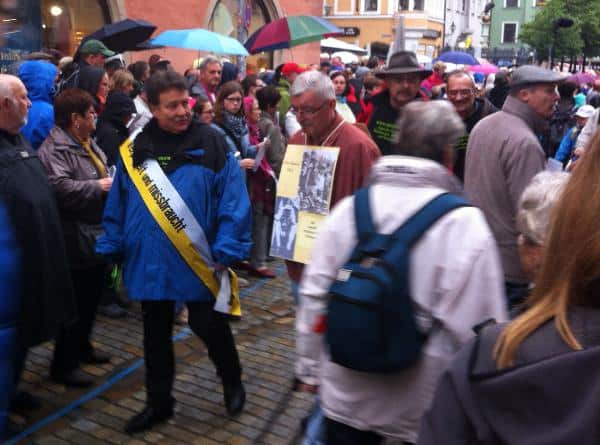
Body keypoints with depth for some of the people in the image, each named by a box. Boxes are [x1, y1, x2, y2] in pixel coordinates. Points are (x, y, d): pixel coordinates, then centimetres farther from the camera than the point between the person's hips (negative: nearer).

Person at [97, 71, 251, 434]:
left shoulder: (212, 144, -8)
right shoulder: (137, 148, 3)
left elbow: (233, 200, -11)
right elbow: (118, 203, 8)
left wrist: (226, 251, -16)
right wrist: (113, 249, 7)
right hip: (148, 262, 4)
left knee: (210, 327, 10)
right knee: (156, 335, 16)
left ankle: (233, 383, 38)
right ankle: (159, 402, 35)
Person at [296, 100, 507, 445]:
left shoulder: (349, 208, -5)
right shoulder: (463, 223, -17)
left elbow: (313, 295, -1)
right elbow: (478, 328, -19)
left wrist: (310, 368, 12)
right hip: (425, 406, -2)